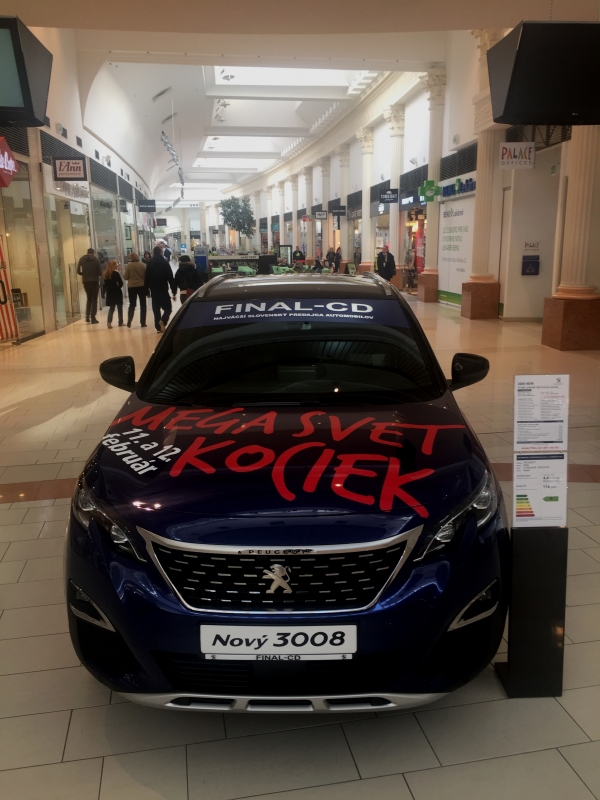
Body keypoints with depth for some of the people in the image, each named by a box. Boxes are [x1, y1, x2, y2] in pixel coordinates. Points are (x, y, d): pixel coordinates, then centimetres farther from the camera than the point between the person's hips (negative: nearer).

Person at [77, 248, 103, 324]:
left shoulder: (82, 259, 3)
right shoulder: (96, 259, -5)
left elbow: (78, 271, -1)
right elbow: (100, 272, -9)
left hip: (86, 281, 3)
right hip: (94, 281, -3)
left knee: (89, 298, 20)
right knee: (94, 299, 4)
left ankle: (87, 316, 13)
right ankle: (93, 318, -1)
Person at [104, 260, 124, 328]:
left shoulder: (106, 274, 6)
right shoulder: (115, 273, -13)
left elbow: (105, 284, 9)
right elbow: (121, 283, -13)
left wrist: (109, 289, 13)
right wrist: (118, 287, 5)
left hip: (109, 293, 5)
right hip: (117, 293, -5)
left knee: (111, 307, 8)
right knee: (119, 307, 8)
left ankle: (109, 322, -7)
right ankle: (120, 322, 13)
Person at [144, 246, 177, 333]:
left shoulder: (149, 264, 4)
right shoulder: (165, 263, -6)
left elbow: (146, 278, 6)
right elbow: (170, 278, -7)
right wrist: (174, 292, -4)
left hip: (154, 291, 3)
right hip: (164, 290, -3)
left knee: (156, 309, 10)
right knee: (167, 308, 2)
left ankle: (158, 327, 7)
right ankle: (162, 321, -24)